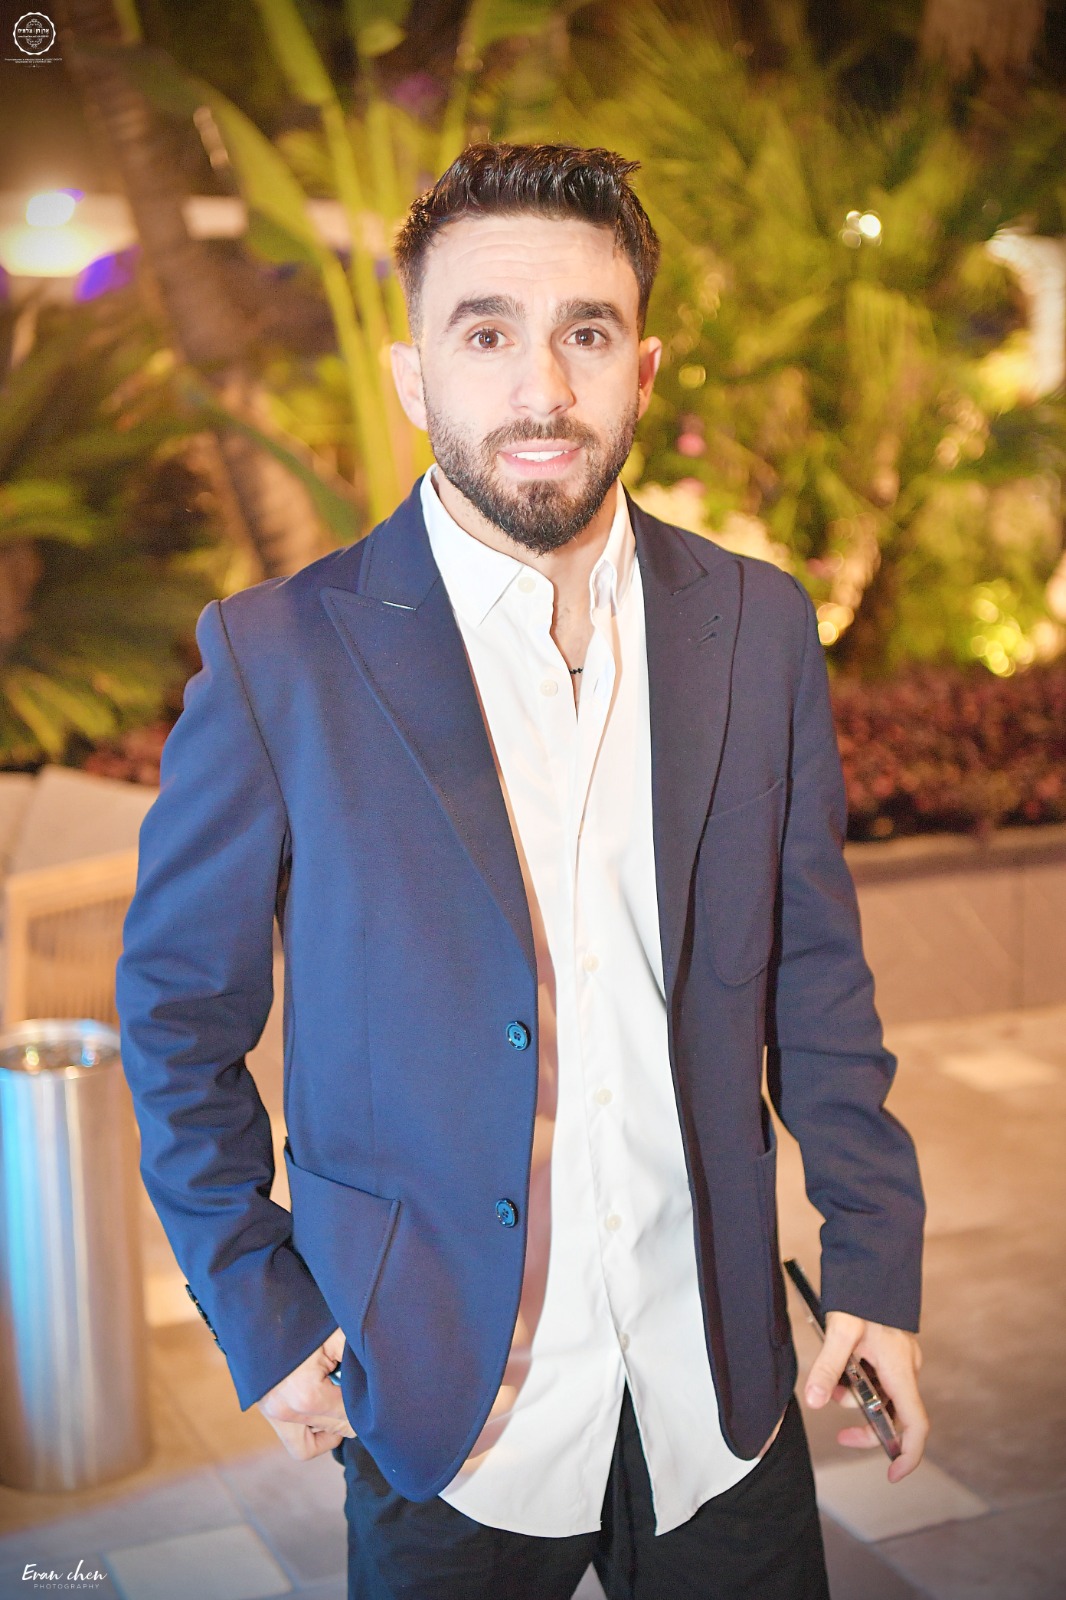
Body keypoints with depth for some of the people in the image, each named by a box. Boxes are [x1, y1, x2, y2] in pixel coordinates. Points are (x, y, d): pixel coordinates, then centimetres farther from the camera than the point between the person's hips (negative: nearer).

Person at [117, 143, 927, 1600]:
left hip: (720, 1385, 3)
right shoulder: (281, 656, -12)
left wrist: (878, 1259, 4)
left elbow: (813, 964, 5)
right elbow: (179, 1006, -3)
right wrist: (258, 1315, -3)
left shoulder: (758, 624, -2)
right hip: (441, 1405, -2)